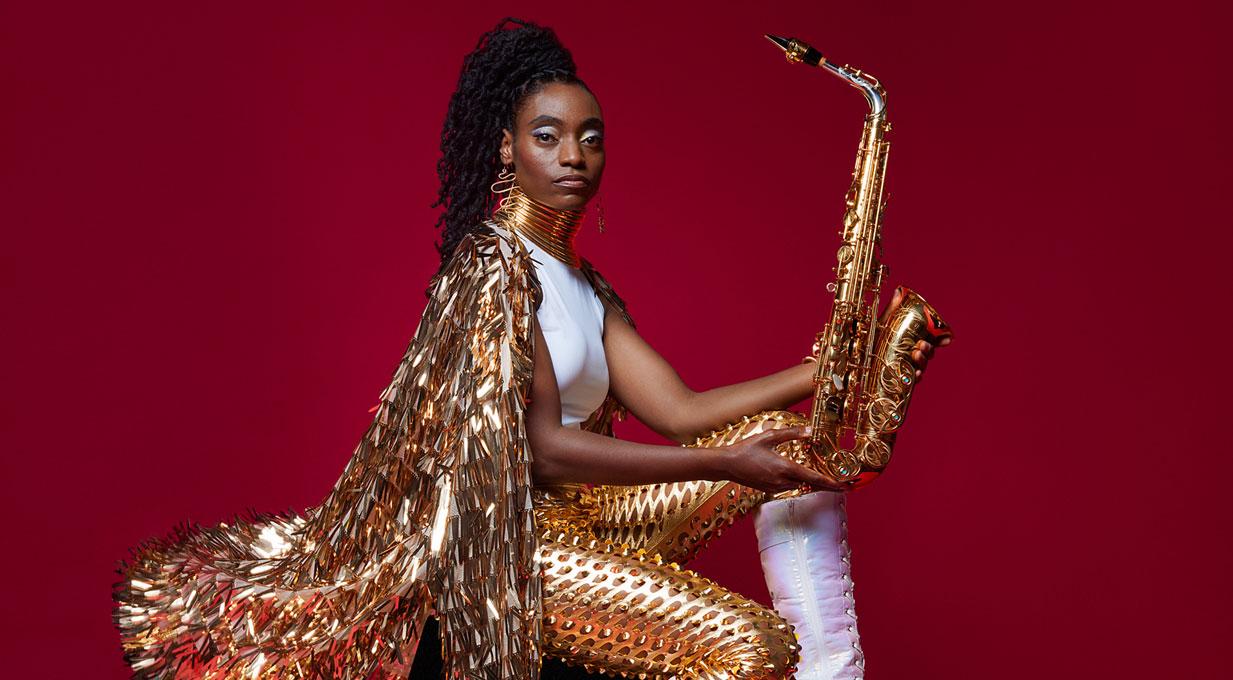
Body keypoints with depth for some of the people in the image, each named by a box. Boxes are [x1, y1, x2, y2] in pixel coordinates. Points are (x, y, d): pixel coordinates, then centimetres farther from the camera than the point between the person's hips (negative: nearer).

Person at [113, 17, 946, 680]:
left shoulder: (588, 289, 18)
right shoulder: (494, 261, -10)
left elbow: (676, 410, 8)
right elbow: (545, 447, -18)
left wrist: (822, 371, -1)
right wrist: (725, 466, -21)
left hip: (579, 518, 9)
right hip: (505, 533, -9)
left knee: (788, 435, 3)